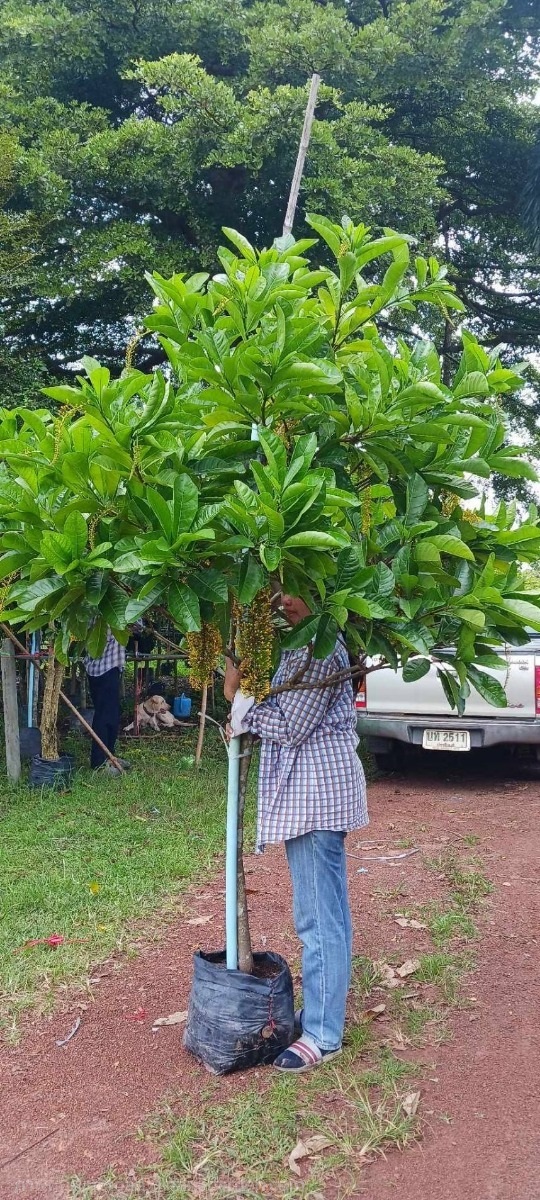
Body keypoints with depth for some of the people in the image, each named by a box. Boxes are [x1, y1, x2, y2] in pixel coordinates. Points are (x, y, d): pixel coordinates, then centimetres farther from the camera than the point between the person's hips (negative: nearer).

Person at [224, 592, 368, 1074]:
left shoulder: (318, 651, -18)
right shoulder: (302, 646, 13)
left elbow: (290, 727, -19)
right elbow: (283, 712, 10)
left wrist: (239, 700, -10)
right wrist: (242, 689, -5)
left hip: (317, 791, -11)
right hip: (308, 790, 11)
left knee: (320, 916, -2)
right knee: (325, 910, 19)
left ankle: (323, 1034, 8)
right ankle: (323, 1009, 32)